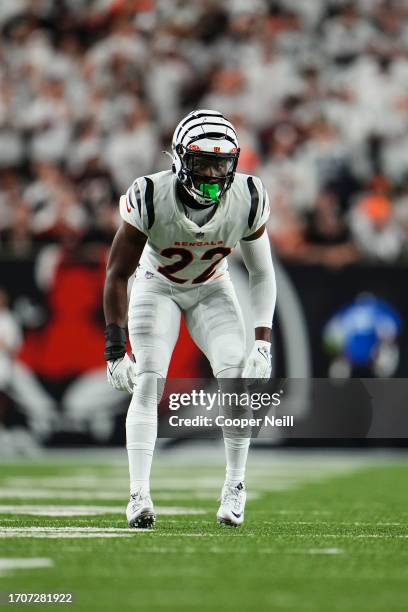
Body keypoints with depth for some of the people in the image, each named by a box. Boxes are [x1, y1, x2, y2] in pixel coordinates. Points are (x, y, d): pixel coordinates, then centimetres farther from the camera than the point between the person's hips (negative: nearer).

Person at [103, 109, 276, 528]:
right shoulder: (151, 198, -30)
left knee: (238, 374, -19)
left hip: (211, 290, 2)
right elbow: (117, 274, -21)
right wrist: (115, 348, -25)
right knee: (148, 380, -20)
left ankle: (235, 486, -5)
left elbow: (261, 274, -9)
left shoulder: (247, 199, -24)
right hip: (157, 288, -1)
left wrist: (262, 343, -18)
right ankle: (139, 494, -18)